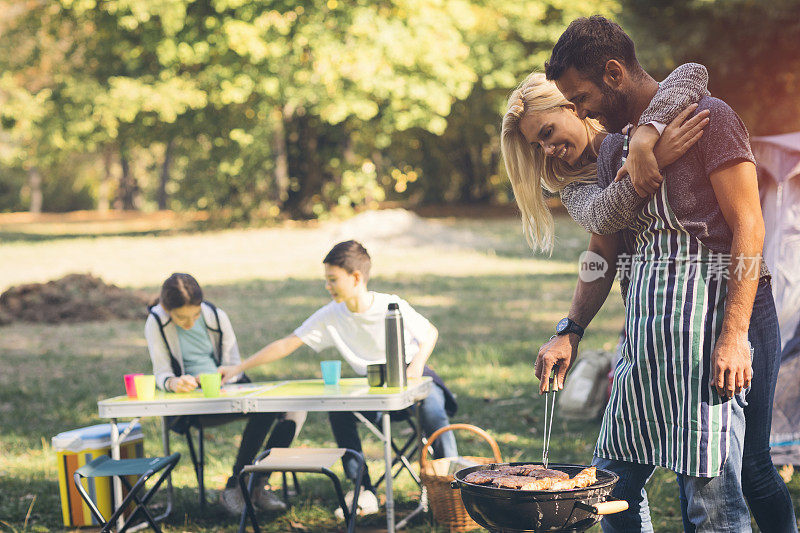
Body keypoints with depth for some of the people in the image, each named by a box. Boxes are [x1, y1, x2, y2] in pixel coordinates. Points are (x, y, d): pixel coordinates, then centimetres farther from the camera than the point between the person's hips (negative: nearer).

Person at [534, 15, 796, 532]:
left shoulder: (707, 118, -5)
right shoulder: (614, 149, 18)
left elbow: (749, 228, -12)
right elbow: (604, 253, 21)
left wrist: (734, 337, -20)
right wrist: (570, 333, 7)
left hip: (714, 309, -8)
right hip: (647, 321, 8)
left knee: (712, 487, -11)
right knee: (613, 479, 8)